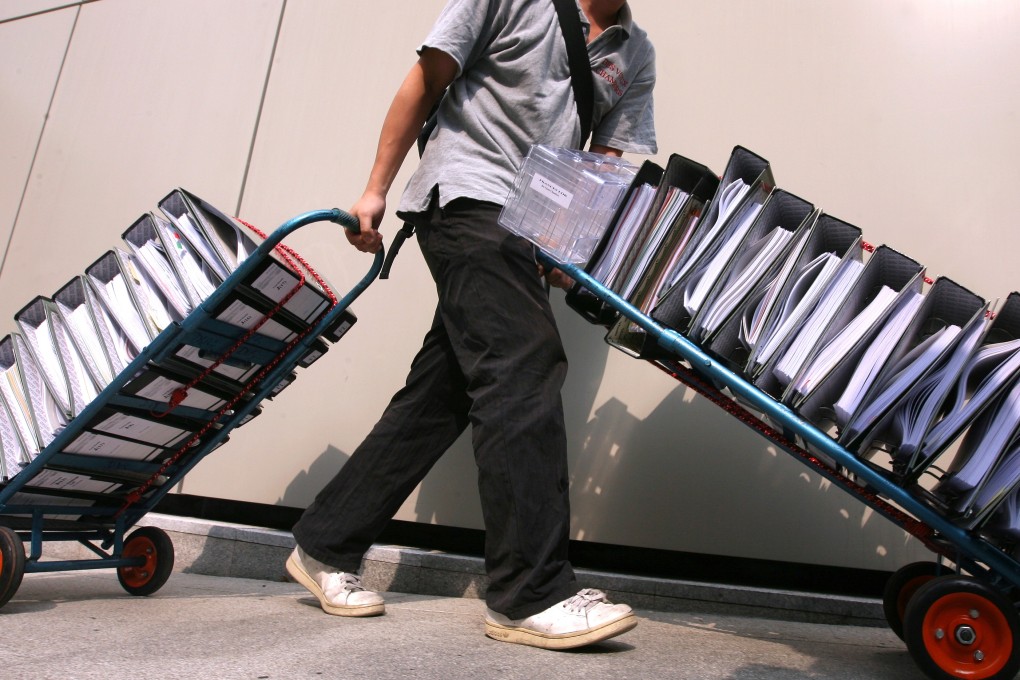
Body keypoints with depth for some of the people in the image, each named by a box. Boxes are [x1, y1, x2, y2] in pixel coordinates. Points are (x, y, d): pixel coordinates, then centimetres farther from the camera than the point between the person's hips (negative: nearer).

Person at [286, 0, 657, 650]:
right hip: (466, 192, -6)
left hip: (526, 226, 6)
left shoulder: (636, 54, 18)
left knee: (442, 394, 2)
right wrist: (376, 190, -1)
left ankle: (324, 547, 15)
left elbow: (610, 164, 9)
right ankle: (532, 594, -14)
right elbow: (425, 81, 3)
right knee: (526, 367, -19)